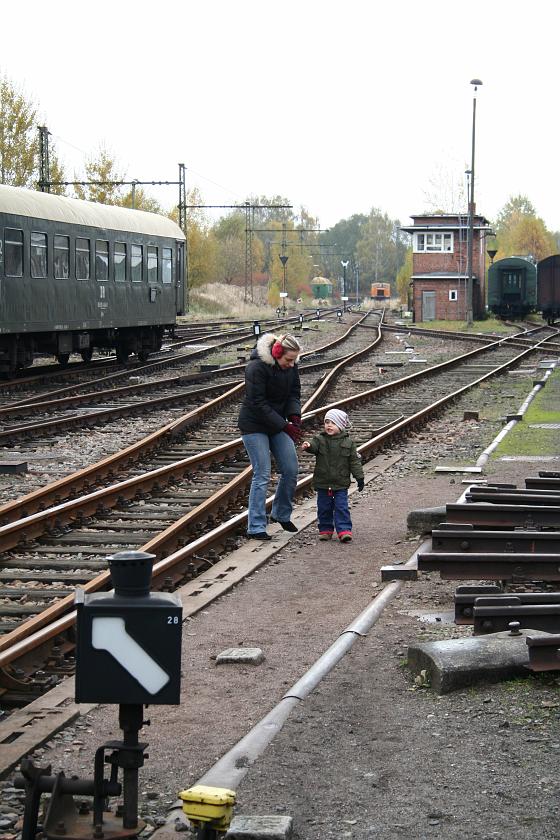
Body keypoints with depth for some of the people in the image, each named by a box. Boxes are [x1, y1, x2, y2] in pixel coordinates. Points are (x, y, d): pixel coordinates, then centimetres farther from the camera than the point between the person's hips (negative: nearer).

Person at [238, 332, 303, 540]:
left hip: (277, 423, 7)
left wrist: (294, 416, -16)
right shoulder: (256, 367, -25)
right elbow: (258, 404, -24)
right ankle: (256, 528, -6)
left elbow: (294, 393, 4)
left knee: (291, 470, 4)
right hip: (254, 425, -7)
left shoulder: (290, 366, -4)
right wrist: (285, 426, -25)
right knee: (262, 475, -10)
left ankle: (281, 514, 26)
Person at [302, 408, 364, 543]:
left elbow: (355, 461, 3)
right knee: (324, 507, 8)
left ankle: (344, 530, -3)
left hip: (341, 484, -1)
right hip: (323, 482, 2)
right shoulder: (320, 439, 0)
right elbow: (313, 446, -21)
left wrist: (359, 477, 2)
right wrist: (307, 445, -45)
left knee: (341, 507, -4)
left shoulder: (348, 442, 0)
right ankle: (325, 530, 20)